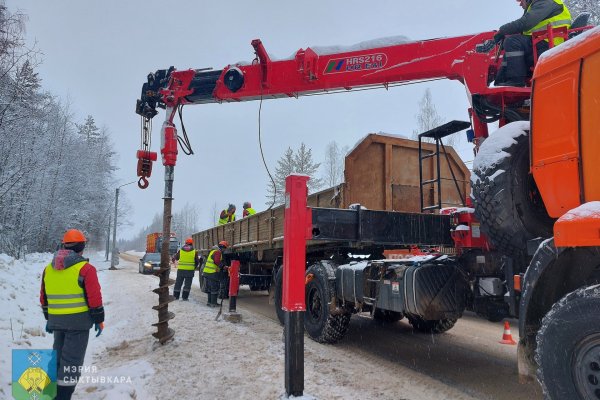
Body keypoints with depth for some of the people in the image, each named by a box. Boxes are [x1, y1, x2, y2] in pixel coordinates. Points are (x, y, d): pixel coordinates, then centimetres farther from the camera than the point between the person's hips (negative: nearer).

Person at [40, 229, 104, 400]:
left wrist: (49, 318, 26)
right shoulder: (85, 269, -13)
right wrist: (99, 320, -4)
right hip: (78, 320, -6)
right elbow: (94, 298, -14)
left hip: (56, 321, 7)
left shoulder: (48, 268, 8)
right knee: (72, 359, -1)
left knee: (58, 355, 21)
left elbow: (44, 297, 15)